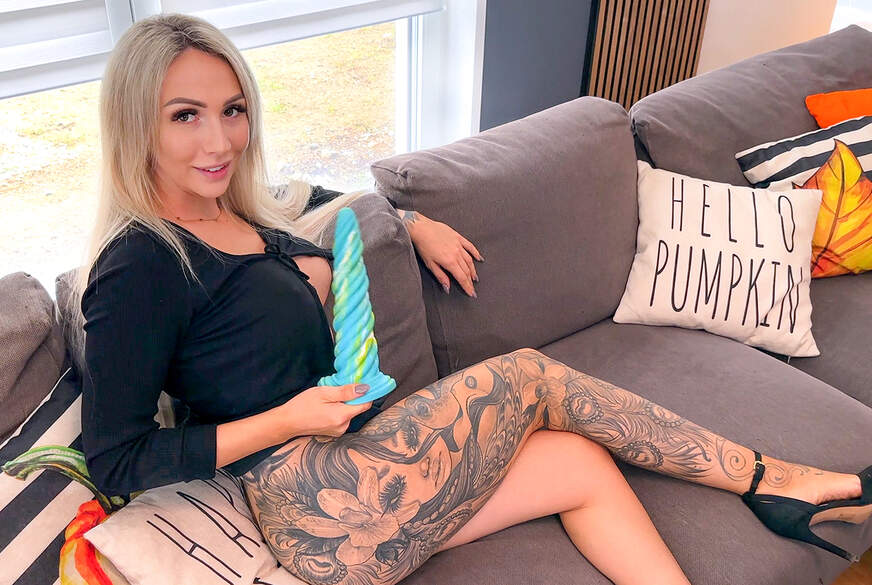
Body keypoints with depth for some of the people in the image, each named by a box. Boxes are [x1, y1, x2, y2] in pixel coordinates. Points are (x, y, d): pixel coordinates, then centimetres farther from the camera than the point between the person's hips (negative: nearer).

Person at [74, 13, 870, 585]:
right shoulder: (141, 266, -15)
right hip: (323, 511, -8)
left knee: (582, 462, -2)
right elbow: (114, 460, -15)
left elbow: (326, 204, 32)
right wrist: (284, 422, -17)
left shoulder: (236, 214, 10)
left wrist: (414, 224, 16)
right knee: (531, 376, -4)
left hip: (344, 474, 8)